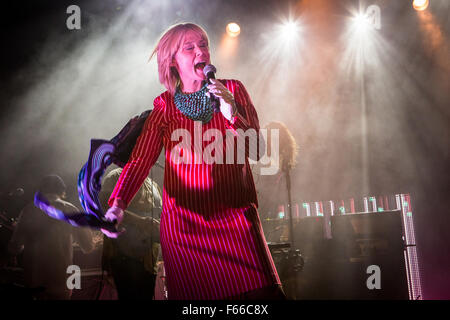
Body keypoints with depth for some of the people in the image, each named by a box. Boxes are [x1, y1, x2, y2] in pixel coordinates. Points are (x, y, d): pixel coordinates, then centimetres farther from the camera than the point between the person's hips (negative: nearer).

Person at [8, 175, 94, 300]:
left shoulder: (29, 209, 0)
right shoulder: (70, 210, -4)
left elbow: (15, 248, -1)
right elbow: (88, 247, -2)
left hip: (33, 277, 2)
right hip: (60, 279, -2)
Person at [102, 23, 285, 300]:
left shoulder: (233, 90, 4)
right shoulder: (164, 105, 3)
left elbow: (256, 152, -2)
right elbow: (141, 159, -7)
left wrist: (231, 115, -18)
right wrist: (118, 203, -23)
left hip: (235, 217, 0)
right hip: (183, 222, 0)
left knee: (260, 291, -7)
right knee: (195, 294, 4)